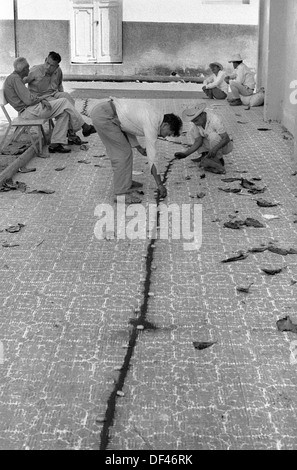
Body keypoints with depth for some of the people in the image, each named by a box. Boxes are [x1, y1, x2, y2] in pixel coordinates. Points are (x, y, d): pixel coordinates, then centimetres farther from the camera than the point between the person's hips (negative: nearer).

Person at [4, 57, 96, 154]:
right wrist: (42, 98, -1)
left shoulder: (12, 78, 19)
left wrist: (42, 100, 0)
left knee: (64, 112, 3)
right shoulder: (15, 79, -14)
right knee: (64, 102, -7)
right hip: (29, 111, -11)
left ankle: (55, 144, -3)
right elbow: (29, 100, -20)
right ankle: (84, 127, 5)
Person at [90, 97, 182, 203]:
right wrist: (160, 185, -6)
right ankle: (122, 192, -1)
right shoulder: (152, 125, -13)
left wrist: (139, 148, 15)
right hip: (103, 116, -10)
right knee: (123, 153, -5)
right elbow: (152, 157, -11)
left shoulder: (154, 114, 14)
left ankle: (125, 182, 31)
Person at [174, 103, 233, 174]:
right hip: (212, 144, 6)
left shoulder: (215, 120, -30)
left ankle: (218, 160, -21)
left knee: (213, 135, -35)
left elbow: (226, 138, -30)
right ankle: (205, 155, -2)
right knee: (191, 133, -3)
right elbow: (198, 142, -12)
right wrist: (185, 154, -23)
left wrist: (215, 149, -45)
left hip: (224, 145, -6)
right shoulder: (196, 122, -12)